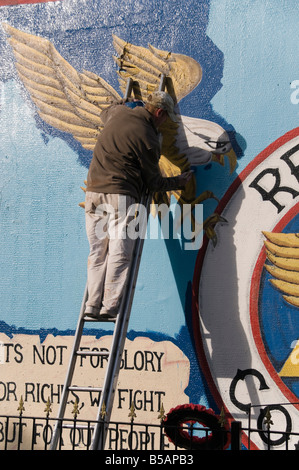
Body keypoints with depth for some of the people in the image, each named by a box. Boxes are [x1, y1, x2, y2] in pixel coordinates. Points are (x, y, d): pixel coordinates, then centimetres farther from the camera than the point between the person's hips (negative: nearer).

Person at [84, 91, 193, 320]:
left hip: (93, 192, 7)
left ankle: (93, 305, 5)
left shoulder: (119, 113, 11)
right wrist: (179, 181, 19)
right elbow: (155, 183, 3)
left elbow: (105, 113, 40)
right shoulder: (148, 139, -7)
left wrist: (124, 105, 55)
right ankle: (110, 307, -10)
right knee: (119, 254, -6)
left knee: (97, 253, 8)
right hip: (120, 196, -7)